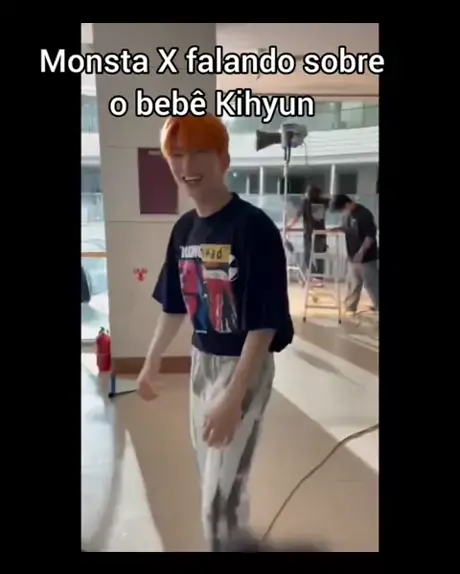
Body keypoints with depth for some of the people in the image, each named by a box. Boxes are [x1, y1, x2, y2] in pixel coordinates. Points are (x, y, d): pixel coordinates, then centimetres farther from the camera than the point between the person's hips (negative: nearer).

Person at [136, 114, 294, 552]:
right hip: (201, 361, 7)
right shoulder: (183, 229, 1)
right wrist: (151, 364, 16)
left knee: (220, 490, 3)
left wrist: (233, 398, -26)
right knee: (209, 472, 24)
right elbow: (175, 306, 10)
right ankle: (236, 531, 50)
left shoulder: (254, 227, -21)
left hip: (246, 366, -7)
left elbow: (264, 323, -23)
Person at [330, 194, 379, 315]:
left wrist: (361, 252, -24)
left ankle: (378, 308, 13)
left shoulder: (364, 214, -19)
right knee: (353, 284, 17)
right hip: (353, 256, 8)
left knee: (371, 285, 1)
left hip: (366, 257, -7)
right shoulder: (346, 215, 6)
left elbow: (371, 235, -20)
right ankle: (350, 308, 28)